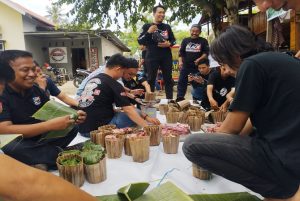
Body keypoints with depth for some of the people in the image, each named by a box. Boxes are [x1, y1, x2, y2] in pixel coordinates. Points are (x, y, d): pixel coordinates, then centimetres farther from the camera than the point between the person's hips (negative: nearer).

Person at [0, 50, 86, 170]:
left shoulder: (35, 89, 2)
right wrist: (50, 125, -35)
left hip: (39, 139, 6)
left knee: (72, 127, -3)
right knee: (13, 148, -38)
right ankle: (60, 154, -15)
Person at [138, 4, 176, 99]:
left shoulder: (167, 27, 12)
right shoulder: (147, 26, 2)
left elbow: (173, 40, 17)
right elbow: (140, 41, -3)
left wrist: (169, 43, -5)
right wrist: (148, 32, -16)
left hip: (166, 57, 3)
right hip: (152, 57, -3)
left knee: (168, 79, 5)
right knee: (151, 79, 0)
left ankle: (170, 100, 13)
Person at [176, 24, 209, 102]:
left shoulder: (203, 41, 4)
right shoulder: (185, 40, 10)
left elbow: (206, 53, -1)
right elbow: (181, 52, 7)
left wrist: (199, 59, -18)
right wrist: (180, 61, -7)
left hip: (198, 66, -1)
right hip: (185, 66, 2)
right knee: (181, 82, 1)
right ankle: (180, 98, 9)